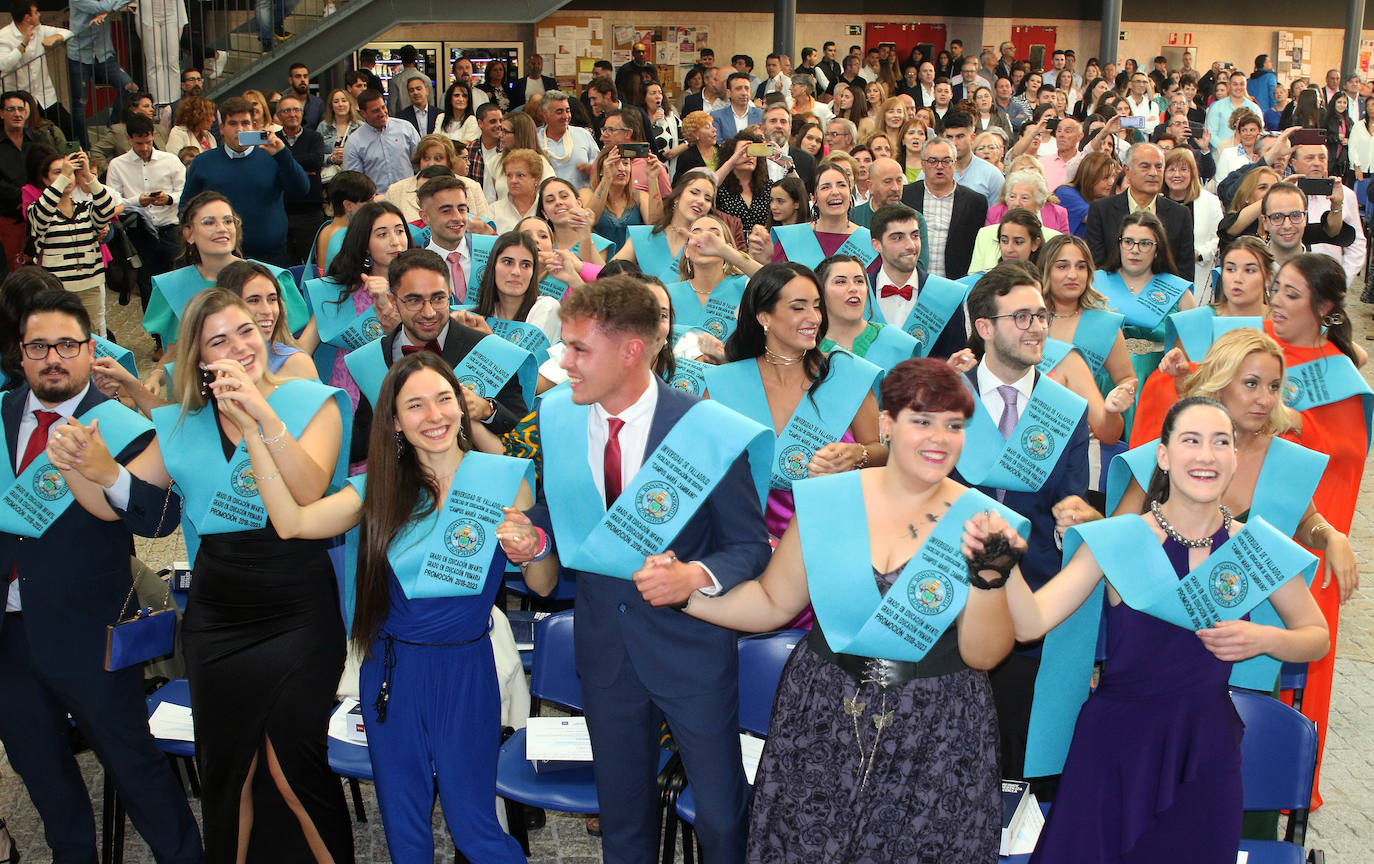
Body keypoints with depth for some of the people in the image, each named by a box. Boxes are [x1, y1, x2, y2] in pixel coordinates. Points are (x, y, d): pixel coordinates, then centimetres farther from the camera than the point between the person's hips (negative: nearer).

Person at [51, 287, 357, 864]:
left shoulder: (310, 402, -1)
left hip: (296, 615, -4)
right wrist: (76, 465, -12)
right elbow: (114, 504, 8)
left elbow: (309, 492, -18)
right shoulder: (182, 426, 11)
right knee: (225, 770, 14)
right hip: (215, 616, 4)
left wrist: (261, 414, -29)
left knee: (291, 769, -5)